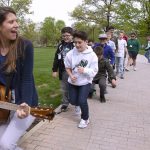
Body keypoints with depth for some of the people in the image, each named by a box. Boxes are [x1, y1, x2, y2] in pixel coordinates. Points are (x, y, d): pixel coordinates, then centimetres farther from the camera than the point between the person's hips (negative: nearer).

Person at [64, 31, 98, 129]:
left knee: (82, 101, -15)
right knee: (73, 101, 11)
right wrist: (71, 75, -17)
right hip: (73, 82, 3)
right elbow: (67, 67, 0)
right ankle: (78, 106, 50)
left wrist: (84, 70, -33)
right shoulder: (71, 53, -13)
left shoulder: (92, 55, -18)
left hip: (85, 82, -3)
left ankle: (85, 119, 14)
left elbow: (94, 71, -16)